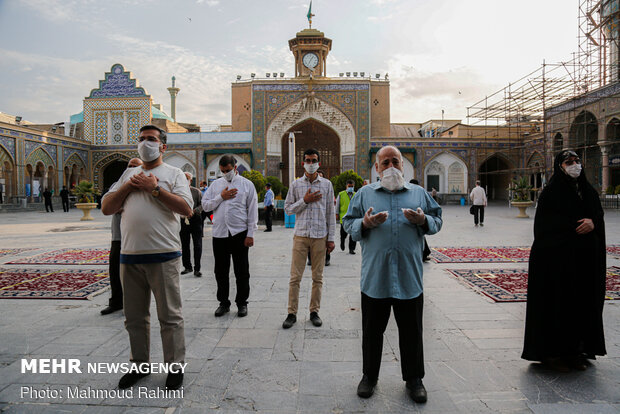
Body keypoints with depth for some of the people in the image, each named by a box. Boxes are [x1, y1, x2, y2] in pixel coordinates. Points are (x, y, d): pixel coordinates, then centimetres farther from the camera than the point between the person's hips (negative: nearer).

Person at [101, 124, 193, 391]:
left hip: (163, 255, -5)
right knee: (134, 316, 15)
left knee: (170, 316, 3)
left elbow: (187, 209, -10)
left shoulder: (173, 173, 4)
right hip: (129, 256, 5)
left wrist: (155, 188, -11)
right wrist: (128, 186, -2)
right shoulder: (128, 174, 18)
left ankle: (175, 367, 16)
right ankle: (139, 365, 31)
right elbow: (106, 208, 12)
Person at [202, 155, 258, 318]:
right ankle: (223, 303, 23)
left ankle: (242, 303, 18)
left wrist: (250, 234, -5)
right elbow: (205, 205, 7)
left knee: (242, 272, 4)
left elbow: (252, 210, 0)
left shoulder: (246, 184, 3)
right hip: (219, 233, 3)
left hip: (239, 233, -3)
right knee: (221, 271, 10)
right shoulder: (215, 184, 12)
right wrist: (221, 197, -7)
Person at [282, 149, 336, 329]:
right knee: (295, 277, 0)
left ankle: (314, 312, 19)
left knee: (317, 277, 7)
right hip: (301, 235, 0)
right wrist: (305, 201, -10)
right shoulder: (296, 184, 6)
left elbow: (330, 212, 6)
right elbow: (287, 208, 6)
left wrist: (331, 238, 3)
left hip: (320, 236, 0)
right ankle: (292, 313, 11)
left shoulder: (327, 184, 6)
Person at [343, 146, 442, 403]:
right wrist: (365, 223, -14)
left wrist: (423, 220, -9)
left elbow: (437, 221, 12)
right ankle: (369, 376, 30)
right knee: (372, 331, 11)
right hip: (374, 278, 0)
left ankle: (414, 379, 30)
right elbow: (348, 224, 6)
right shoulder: (365, 194, 8)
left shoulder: (419, 193, 11)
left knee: (411, 331, 11)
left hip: (410, 278, 1)